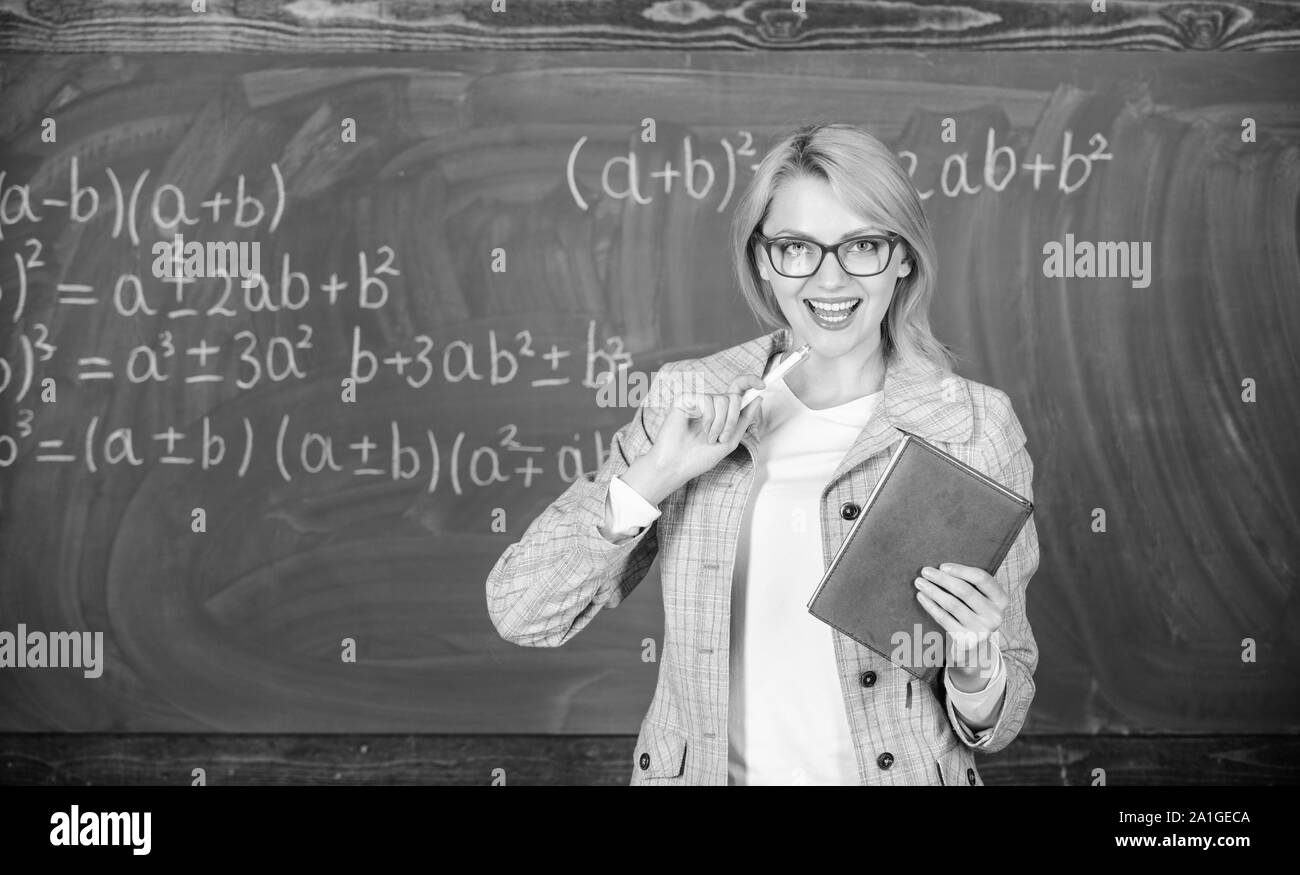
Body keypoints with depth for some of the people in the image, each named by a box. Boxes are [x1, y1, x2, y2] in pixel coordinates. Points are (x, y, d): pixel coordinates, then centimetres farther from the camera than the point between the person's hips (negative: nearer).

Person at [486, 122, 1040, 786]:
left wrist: (976, 671, -22)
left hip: (900, 772, -1)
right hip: (699, 770, 1)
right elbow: (519, 613, -8)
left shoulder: (977, 430, -7)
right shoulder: (688, 403, -3)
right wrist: (655, 476, -17)